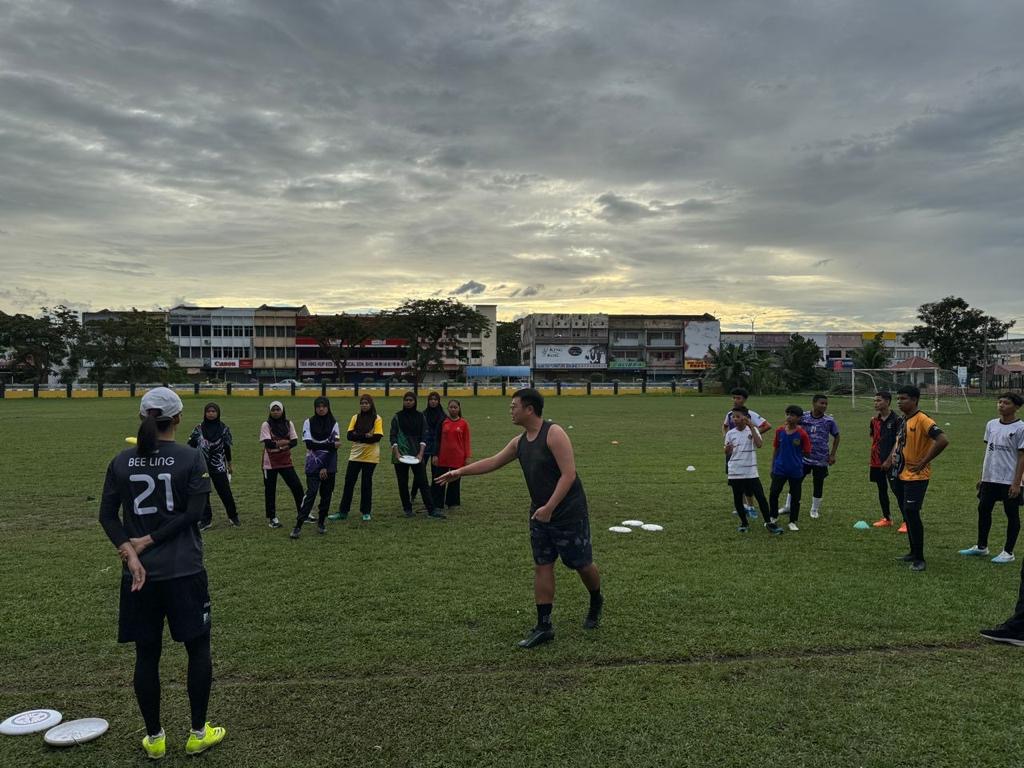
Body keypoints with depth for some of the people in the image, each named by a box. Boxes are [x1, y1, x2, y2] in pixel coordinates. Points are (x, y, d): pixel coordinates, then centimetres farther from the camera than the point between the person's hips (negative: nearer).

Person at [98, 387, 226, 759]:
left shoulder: (121, 461, 2)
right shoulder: (191, 457, -9)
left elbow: (107, 515, -1)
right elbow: (193, 513, -14)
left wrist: (130, 551, -8)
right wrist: (148, 541, -8)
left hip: (139, 574, 3)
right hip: (184, 572, -3)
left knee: (146, 655, 14)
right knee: (198, 649, 12)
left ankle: (154, 738, 25)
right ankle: (198, 733, 21)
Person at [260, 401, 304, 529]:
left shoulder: (288, 424, 4)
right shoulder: (266, 425, -6)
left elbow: (294, 442, -4)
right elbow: (268, 443, -17)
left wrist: (277, 444, -17)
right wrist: (285, 442, -12)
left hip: (286, 461, 3)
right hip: (270, 463, -3)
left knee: (297, 485, -1)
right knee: (270, 490, 5)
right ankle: (271, 518, 17)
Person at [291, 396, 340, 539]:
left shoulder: (333, 424, 3)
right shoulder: (308, 423, 0)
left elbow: (334, 448, -4)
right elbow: (309, 444, -11)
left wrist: (325, 468, -11)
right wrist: (330, 445, -15)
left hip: (329, 465, 2)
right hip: (313, 465, -2)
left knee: (326, 494, 6)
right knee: (311, 493, -11)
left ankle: (321, 523, 21)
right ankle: (298, 525, -9)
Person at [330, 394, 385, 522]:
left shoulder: (377, 419, -4)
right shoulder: (355, 418, 6)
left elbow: (377, 437, -14)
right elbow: (350, 435, -3)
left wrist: (358, 436, -12)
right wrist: (365, 436, -16)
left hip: (370, 456, -3)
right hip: (355, 455, 3)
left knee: (366, 483, 4)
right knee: (348, 482, 3)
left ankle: (366, 512, 16)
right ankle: (343, 511, 11)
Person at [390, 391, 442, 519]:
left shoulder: (420, 417, 6)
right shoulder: (397, 417, 3)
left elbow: (423, 436, 2)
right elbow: (393, 436, -1)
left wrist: (421, 453, -10)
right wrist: (396, 453, -14)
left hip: (416, 454, 0)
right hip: (400, 455, 0)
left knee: (423, 481, -4)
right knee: (403, 483, 5)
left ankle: (431, 509, -6)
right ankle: (407, 509, 15)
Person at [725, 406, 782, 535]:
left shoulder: (753, 430, -3)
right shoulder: (730, 434, 1)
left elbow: (759, 444, -22)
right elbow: (728, 455, 7)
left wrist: (751, 427, -23)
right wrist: (727, 450, -17)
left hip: (751, 472, -2)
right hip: (735, 473, 2)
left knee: (761, 497, -2)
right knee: (737, 499, 9)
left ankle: (769, 523, 11)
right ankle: (744, 523, 25)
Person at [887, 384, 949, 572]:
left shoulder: (922, 420, -16)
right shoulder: (903, 421, 10)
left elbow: (943, 441, -27)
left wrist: (923, 463, -20)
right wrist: (894, 455, 8)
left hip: (916, 477, -9)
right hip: (900, 475, 9)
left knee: (912, 514, -10)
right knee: (907, 514, 14)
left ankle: (919, 559, -1)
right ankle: (913, 552, 26)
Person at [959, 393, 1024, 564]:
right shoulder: (991, 424, 8)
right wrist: (982, 476, 14)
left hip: (1009, 481, -6)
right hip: (989, 479, 6)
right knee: (983, 510, 12)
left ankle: (1008, 552, 14)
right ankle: (981, 547, 26)